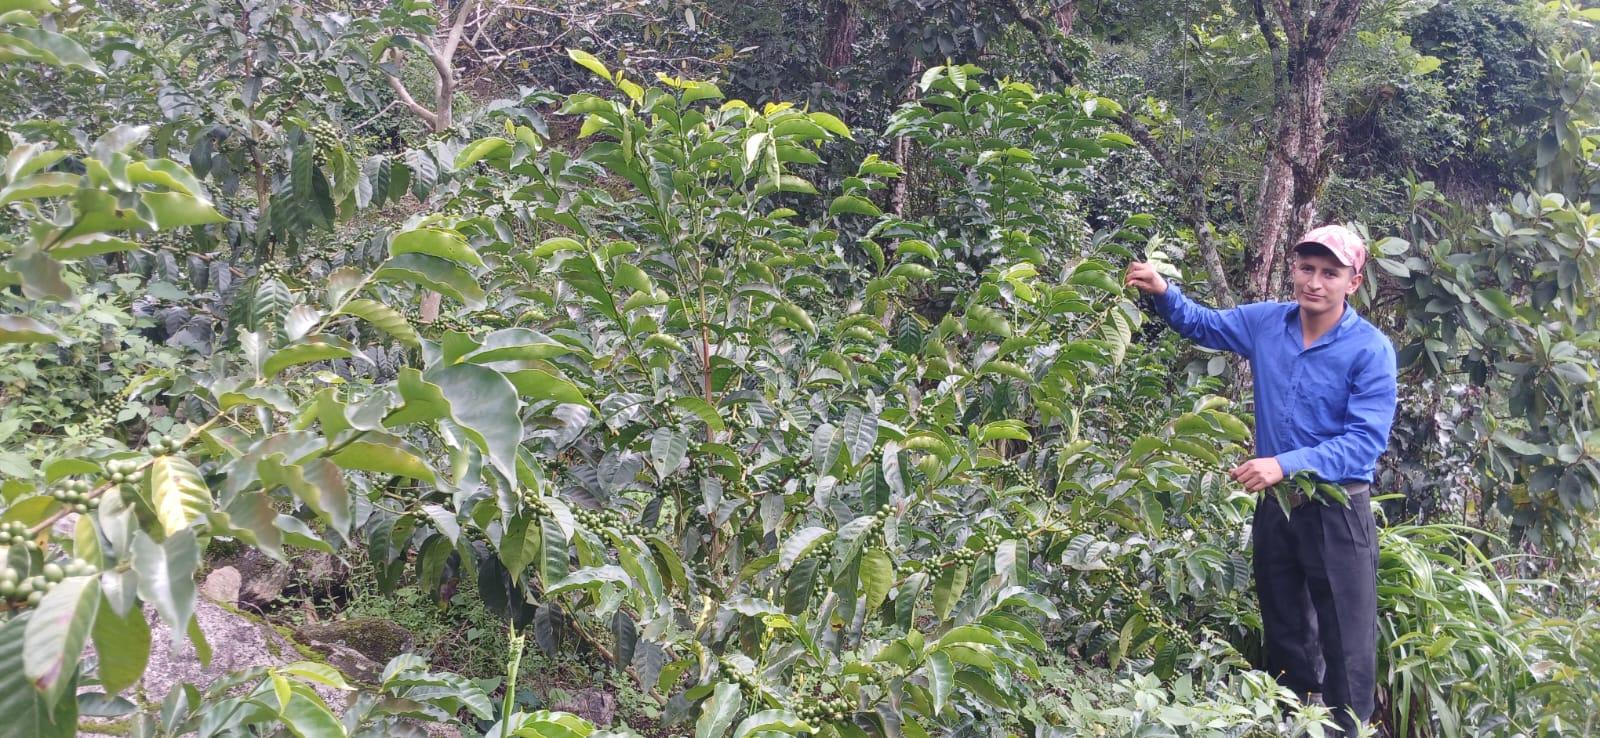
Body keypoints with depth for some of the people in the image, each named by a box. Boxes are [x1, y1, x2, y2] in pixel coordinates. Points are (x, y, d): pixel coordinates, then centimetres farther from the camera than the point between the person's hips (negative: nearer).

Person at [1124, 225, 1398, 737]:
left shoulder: (1370, 350, -15)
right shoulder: (1265, 324, 0)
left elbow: (1366, 440, -22)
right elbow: (1202, 324, 17)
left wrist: (1286, 464, -31)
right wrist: (1164, 294, -3)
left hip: (1338, 513, -5)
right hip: (1275, 505, 5)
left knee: (1347, 648, 4)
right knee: (1284, 637, 18)